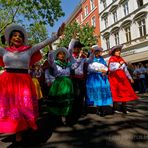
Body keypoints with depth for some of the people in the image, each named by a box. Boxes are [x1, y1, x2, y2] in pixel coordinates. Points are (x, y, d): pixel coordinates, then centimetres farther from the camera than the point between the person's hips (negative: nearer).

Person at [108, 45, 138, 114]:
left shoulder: (121, 59, 16)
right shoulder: (111, 59, -3)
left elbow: (125, 69, 19)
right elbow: (111, 69, -18)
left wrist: (130, 78, 19)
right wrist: (119, 65, -30)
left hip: (122, 78, 6)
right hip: (114, 78, -6)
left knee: (125, 92, 3)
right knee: (116, 93, -6)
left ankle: (124, 108, 14)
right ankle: (114, 109, 4)